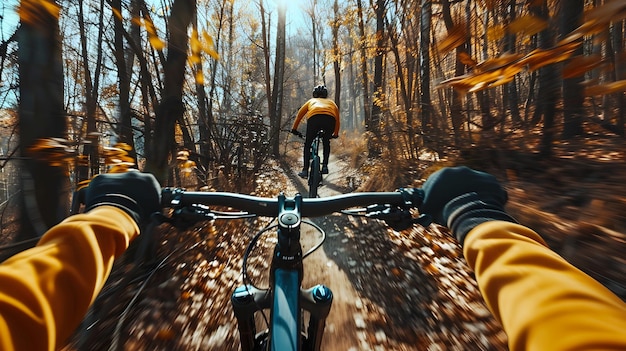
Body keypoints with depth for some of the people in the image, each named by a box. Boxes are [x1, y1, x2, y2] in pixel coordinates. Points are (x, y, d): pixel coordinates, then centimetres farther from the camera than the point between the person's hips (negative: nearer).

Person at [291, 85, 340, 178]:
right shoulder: (331, 102, 39)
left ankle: (305, 170, 7)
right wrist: (335, 134, 46)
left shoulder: (311, 101, 38)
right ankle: (325, 166, 14)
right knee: (326, 143, 26)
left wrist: (294, 128, 46)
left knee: (307, 145, 15)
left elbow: (299, 114, 36)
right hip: (330, 118, 1)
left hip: (314, 117, -1)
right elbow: (337, 118, 35)